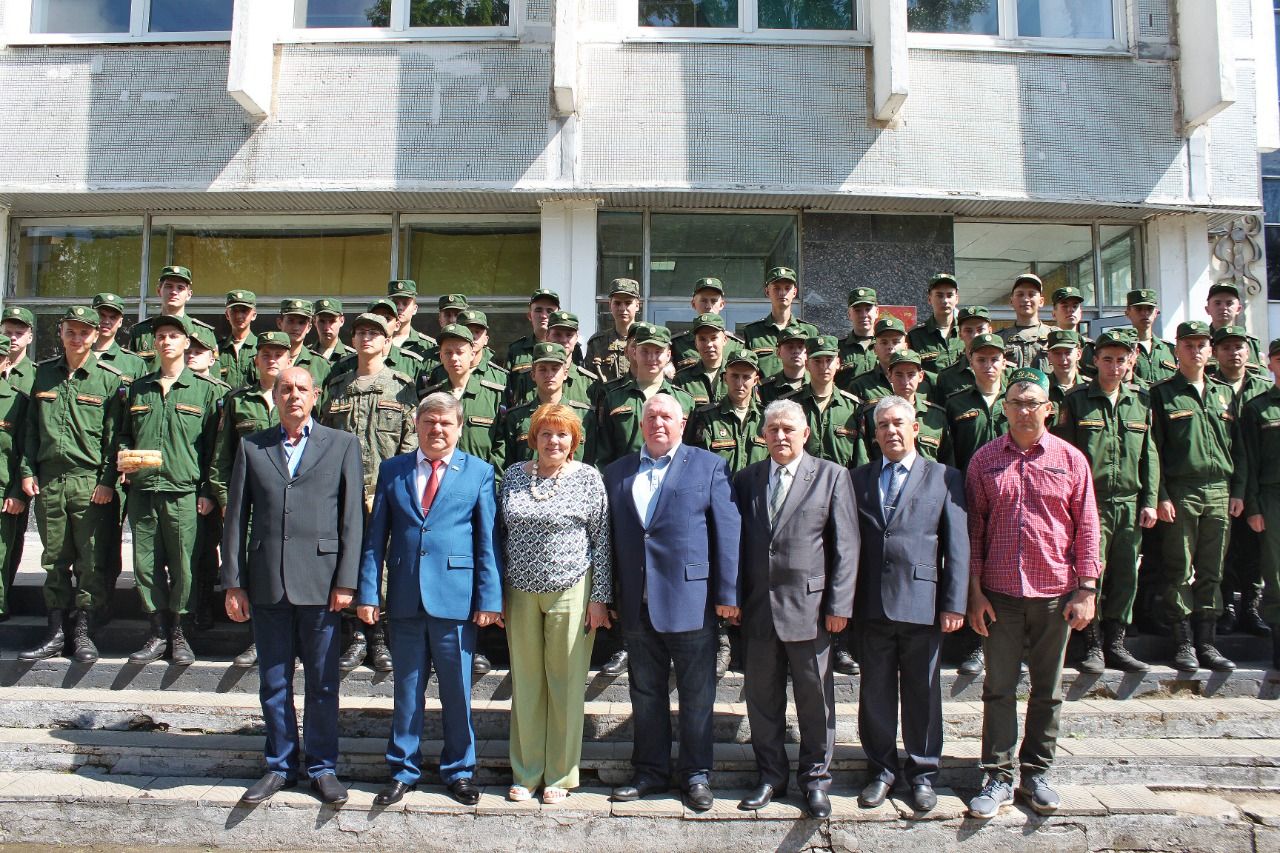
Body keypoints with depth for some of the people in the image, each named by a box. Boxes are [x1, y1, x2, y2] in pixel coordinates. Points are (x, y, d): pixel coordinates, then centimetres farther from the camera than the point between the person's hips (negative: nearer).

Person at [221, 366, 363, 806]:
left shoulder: (342, 445, 5)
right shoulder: (251, 447, 10)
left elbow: (351, 518, 0)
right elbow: (236, 518, 8)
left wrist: (345, 581, -6)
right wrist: (233, 582, 2)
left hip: (320, 583, -2)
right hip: (267, 584, 2)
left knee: (323, 683, 6)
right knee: (273, 683, 11)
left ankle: (322, 767, 21)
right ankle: (281, 765, 26)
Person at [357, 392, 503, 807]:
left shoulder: (479, 472, 3)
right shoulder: (392, 470, 8)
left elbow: (488, 540, 0)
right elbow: (375, 536, 6)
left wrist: (489, 598, -6)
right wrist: (368, 592, -2)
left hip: (455, 598, -1)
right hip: (404, 599, 2)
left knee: (457, 691, 8)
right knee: (406, 689, 12)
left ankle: (459, 770, 25)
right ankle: (403, 770, 27)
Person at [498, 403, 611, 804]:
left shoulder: (588, 478, -3)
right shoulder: (512, 475, 7)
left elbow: (602, 540, -2)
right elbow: (501, 534, 10)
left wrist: (600, 597, -6)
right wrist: (495, 593, 6)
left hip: (571, 593, -3)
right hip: (520, 593, 3)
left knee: (565, 684, 4)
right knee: (525, 684, 10)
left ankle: (560, 776, 18)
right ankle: (525, 773, 23)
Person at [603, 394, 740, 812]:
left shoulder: (709, 466, 1)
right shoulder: (618, 472, 11)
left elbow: (727, 531, -4)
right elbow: (610, 536, 9)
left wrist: (727, 593, -9)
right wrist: (610, 597, 5)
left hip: (691, 600, -3)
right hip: (637, 604, 4)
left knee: (696, 695, 7)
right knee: (646, 693, 13)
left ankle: (696, 774, 20)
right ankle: (650, 771, 27)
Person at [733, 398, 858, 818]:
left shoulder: (832, 476, -1)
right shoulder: (746, 479, 9)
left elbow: (846, 545, -4)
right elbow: (736, 539, 9)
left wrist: (839, 605, -9)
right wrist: (733, 596, 2)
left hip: (809, 606, -3)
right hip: (758, 608, 3)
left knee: (815, 696, 7)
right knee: (762, 696, 11)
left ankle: (815, 776, 25)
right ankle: (771, 775, 27)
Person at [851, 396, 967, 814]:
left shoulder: (944, 477, 4)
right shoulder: (859, 479, 10)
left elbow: (958, 546, 0)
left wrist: (954, 604, -6)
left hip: (921, 603, -2)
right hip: (871, 604, 2)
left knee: (922, 690, 9)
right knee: (875, 690, 10)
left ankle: (922, 771, 25)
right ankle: (883, 768, 26)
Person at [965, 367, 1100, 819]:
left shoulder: (1071, 459, 2)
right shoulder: (984, 460, 1)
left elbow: (1087, 527, 3)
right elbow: (973, 529, 3)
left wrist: (1087, 589, -2)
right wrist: (974, 591, -1)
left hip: (1056, 593, 1)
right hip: (1000, 594, 0)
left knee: (1048, 690, 11)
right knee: (999, 689, 5)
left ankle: (1036, 774, 26)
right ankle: (999, 778, 15)